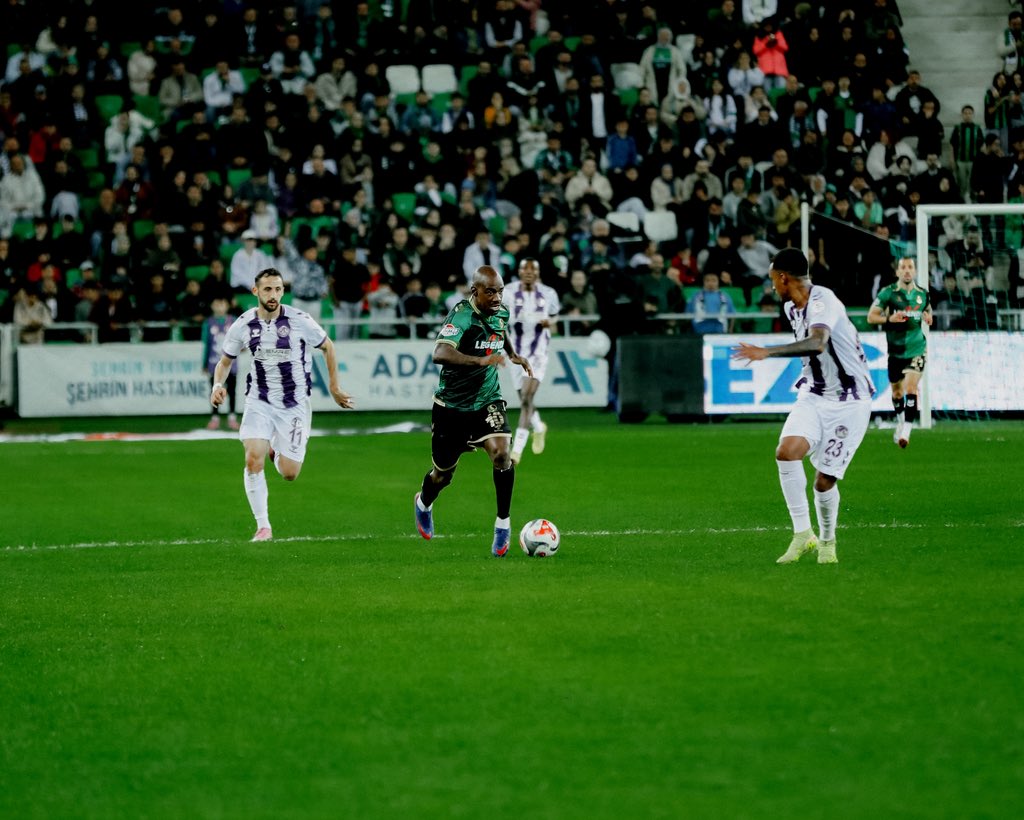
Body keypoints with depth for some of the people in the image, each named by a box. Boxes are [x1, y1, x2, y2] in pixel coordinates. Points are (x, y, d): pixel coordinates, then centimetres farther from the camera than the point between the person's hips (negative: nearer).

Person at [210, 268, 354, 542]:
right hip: (260, 402, 1)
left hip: (294, 405, -1)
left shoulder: (299, 321, -12)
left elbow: (327, 347, 6)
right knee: (253, 459, -21)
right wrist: (218, 384, -10)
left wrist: (334, 388, 9)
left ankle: (276, 451, 34)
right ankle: (263, 526, -10)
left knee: (289, 474, -3)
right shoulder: (243, 325, -5)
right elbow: (225, 361, 10)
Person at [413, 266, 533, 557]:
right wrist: (482, 360, -54)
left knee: (501, 453, -23)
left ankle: (503, 524, -9)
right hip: (452, 405, -4)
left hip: (487, 401, 4)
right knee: (443, 473, 13)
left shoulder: (500, 313, -2)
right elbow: (440, 353, -44)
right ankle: (423, 503, 49)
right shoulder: (462, 315, -24)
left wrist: (513, 355, 18)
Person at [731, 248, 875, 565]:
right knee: (786, 451, -21)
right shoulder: (792, 308, 7)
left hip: (849, 403, -7)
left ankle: (827, 541, 22)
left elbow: (817, 343, -41)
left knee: (824, 481, -6)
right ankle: (803, 533, -14)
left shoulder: (822, 301, -21)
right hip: (814, 396, 7)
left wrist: (767, 352, -47)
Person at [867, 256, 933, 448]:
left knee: (911, 387, -17)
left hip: (917, 348, 0)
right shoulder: (888, 293, -6)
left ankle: (906, 430, -21)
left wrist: (928, 318, -2)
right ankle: (900, 421, 41)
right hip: (896, 350, 0)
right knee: (897, 391, 14)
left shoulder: (923, 294, 3)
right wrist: (889, 318, -24)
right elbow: (871, 317, -6)